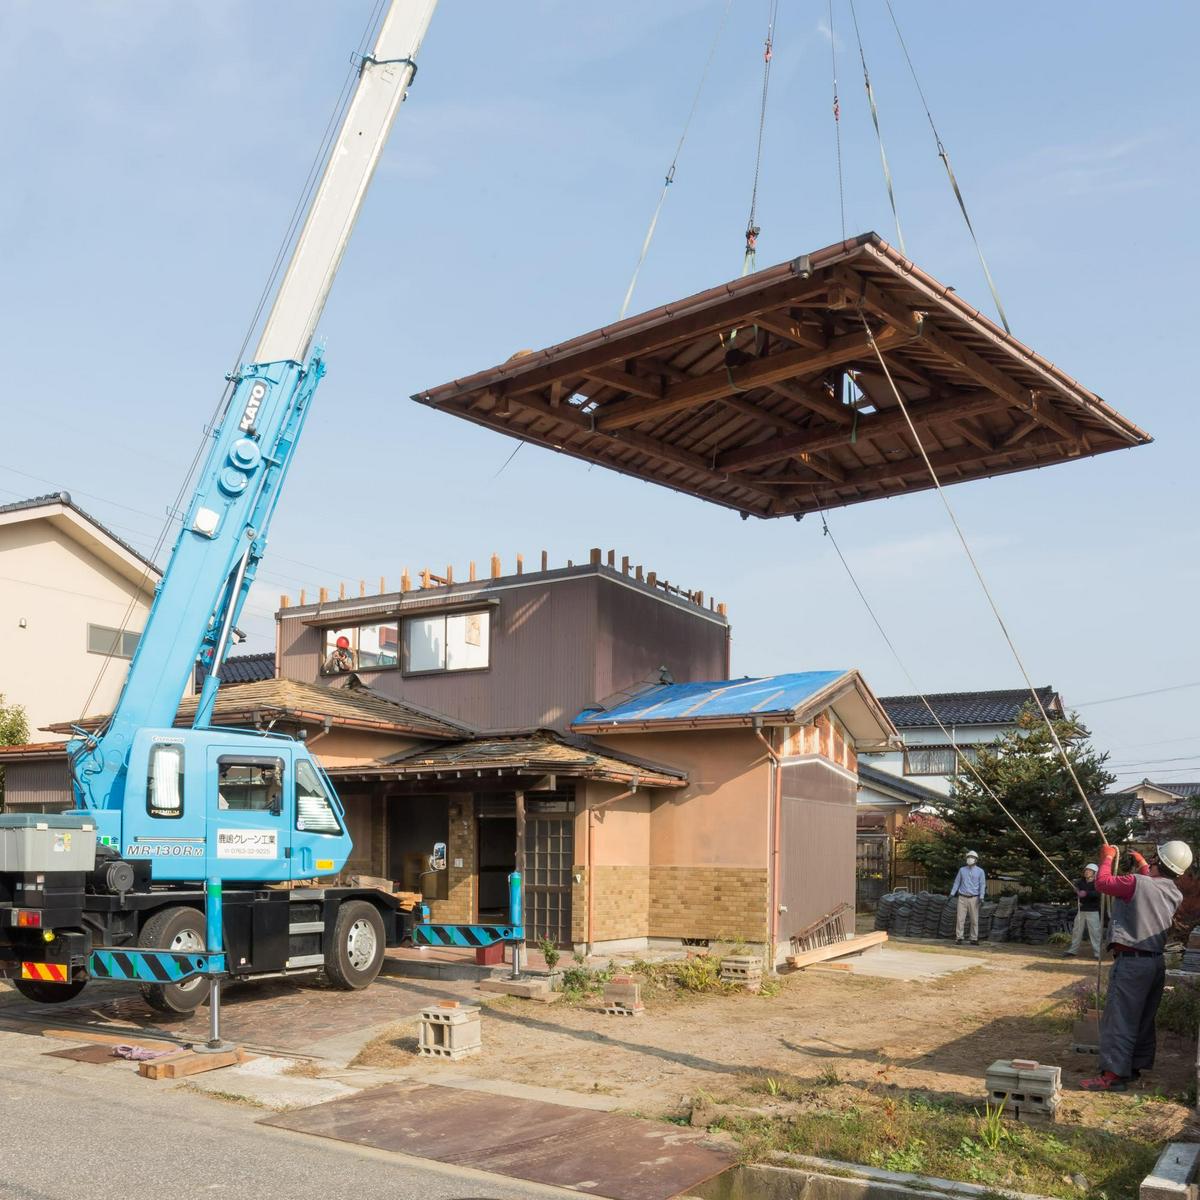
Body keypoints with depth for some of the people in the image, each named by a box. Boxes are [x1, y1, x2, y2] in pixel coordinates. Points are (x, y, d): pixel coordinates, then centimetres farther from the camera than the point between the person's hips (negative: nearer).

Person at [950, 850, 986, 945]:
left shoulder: (980, 871, 4)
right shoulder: (962, 870, 9)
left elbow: (982, 885, 0)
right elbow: (957, 882, 11)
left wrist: (981, 897, -11)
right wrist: (952, 894, 3)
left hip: (974, 898, -1)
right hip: (962, 898, 1)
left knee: (974, 919, 1)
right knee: (960, 918, -5)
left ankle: (974, 939, 8)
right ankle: (959, 938, -3)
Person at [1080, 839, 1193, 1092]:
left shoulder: (1138, 884, -18)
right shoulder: (1175, 895, 6)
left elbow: (1103, 882, -8)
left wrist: (1107, 858, 7)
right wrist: (1144, 868, 36)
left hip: (1131, 961, -8)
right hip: (1156, 962, 8)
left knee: (1118, 1019, -5)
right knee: (1144, 1019, 16)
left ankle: (1113, 1075, -6)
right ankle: (1134, 1066, 25)